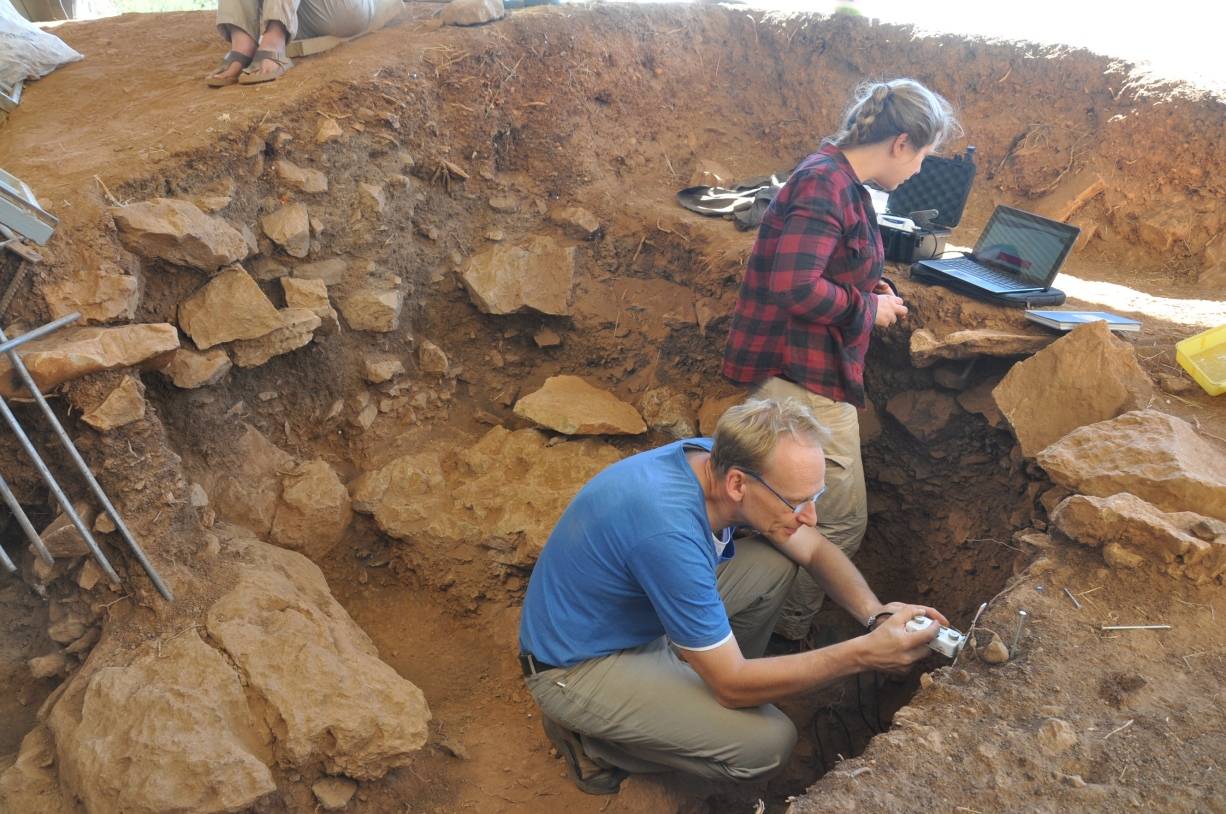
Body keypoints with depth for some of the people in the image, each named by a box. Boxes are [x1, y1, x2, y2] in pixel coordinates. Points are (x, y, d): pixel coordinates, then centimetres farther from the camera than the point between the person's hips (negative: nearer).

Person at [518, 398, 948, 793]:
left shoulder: (718, 461, -13)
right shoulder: (670, 530, -38)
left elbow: (815, 549, 1)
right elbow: (732, 686, -27)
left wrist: (876, 614, -17)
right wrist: (865, 653, -28)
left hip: (631, 612, 8)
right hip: (577, 666, -8)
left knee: (778, 561, -1)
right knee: (768, 741, -18)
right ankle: (590, 739, 0)